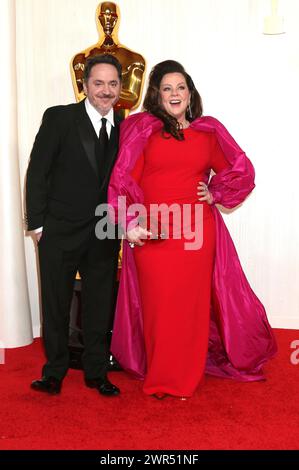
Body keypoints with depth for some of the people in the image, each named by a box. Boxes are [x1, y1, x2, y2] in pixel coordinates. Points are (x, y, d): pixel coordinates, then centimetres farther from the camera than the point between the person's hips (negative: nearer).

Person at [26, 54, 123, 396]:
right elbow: (37, 173, -5)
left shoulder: (124, 127, 4)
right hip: (60, 233, -2)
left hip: (104, 235, 3)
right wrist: (38, 224, -8)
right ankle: (54, 372, 28)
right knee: (56, 305, 10)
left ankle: (96, 372, 29)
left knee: (100, 305, 12)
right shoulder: (59, 118, -6)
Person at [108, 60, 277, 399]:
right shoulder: (141, 128, 2)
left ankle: (186, 377, 26)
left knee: (192, 304, 8)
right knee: (159, 304, 3)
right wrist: (130, 224, -14)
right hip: (151, 234, -2)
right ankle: (158, 378, 22)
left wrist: (216, 194, 6)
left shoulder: (208, 131, 10)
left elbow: (240, 171, 20)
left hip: (197, 232, 2)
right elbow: (123, 179, -5)